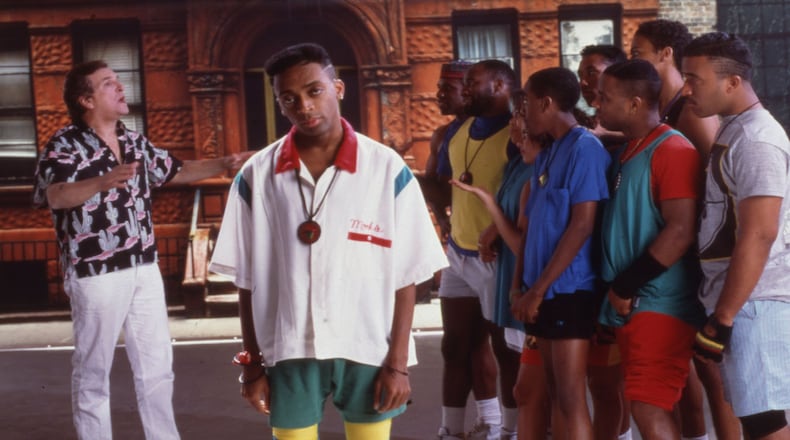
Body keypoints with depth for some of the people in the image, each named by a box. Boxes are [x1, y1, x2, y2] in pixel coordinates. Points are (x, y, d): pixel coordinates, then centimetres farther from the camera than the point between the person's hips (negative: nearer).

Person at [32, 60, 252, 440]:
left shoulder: (134, 142, 10)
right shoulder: (64, 144, -12)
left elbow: (176, 171, 23)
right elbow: (55, 196, -29)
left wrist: (224, 163, 12)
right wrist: (103, 182, -47)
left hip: (144, 267, 7)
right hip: (96, 273, -7)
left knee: (157, 364, 13)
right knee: (93, 370, 5)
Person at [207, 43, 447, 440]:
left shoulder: (388, 169, -4)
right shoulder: (256, 177, -1)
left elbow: (406, 275, -2)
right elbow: (247, 280, 4)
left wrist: (398, 362, -5)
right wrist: (252, 362, 3)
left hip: (368, 350, -1)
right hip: (288, 352, 1)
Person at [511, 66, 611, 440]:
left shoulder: (585, 148, -12)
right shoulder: (547, 154, 15)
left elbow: (582, 225, -18)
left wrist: (538, 289, -17)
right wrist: (521, 283, 9)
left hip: (569, 291, -9)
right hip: (544, 292, 9)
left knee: (571, 400, -6)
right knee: (556, 396, 13)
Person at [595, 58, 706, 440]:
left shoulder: (672, 150, -13)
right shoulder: (627, 152, 15)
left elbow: (681, 232, -20)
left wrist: (625, 286, -16)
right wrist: (619, 291, 9)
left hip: (661, 304, -9)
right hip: (631, 304, 9)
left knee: (649, 408, -11)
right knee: (646, 405, 12)